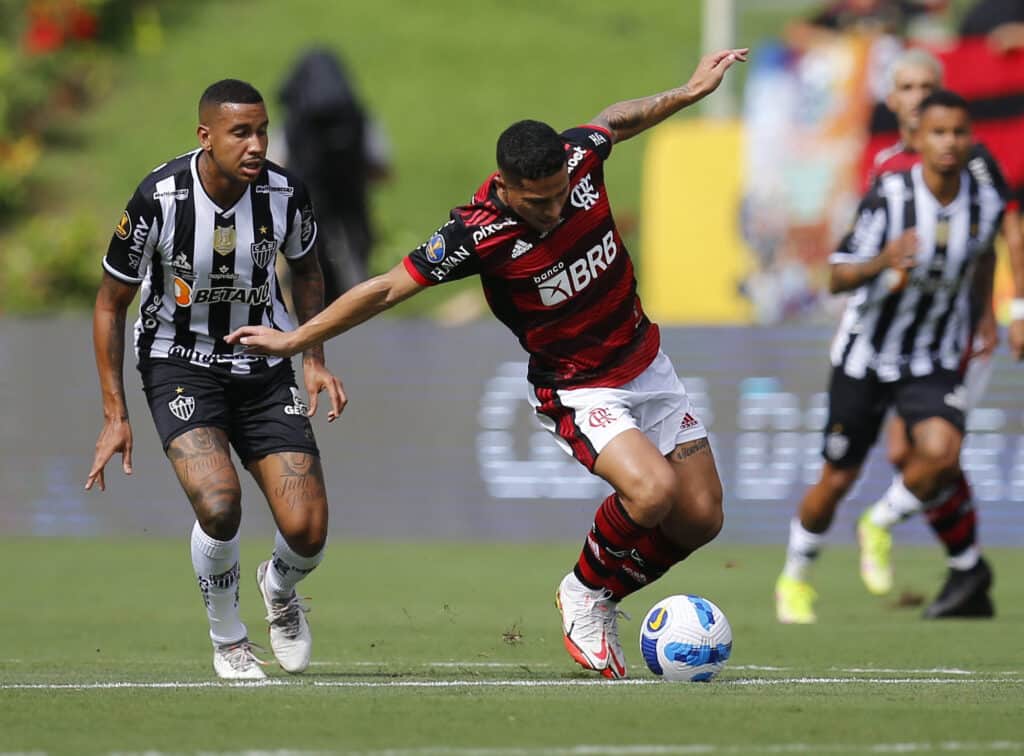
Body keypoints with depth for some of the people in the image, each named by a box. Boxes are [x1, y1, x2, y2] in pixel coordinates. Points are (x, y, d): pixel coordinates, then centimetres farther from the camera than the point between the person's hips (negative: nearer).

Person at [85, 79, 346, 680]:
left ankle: (280, 589, 29)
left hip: (264, 368, 3)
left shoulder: (285, 195, -12)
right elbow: (111, 303, -5)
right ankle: (229, 642, 0)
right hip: (180, 365, -3)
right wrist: (116, 415, -6)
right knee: (219, 504, -28)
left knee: (307, 533, -10)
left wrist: (314, 359, 3)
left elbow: (307, 268, 13)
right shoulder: (158, 199, -20)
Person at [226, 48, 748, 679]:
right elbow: (385, 290, -17)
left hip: (648, 366, 6)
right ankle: (585, 595, -2)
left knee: (701, 518, 4)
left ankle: (603, 603, 25)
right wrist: (294, 340, -12)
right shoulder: (476, 234, -26)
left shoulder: (580, 159, -13)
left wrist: (690, 93, 15)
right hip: (576, 391, -6)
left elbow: (616, 120, 13)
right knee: (651, 490, -30)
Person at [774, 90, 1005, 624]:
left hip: (933, 362, 2)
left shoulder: (986, 204, -8)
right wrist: (881, 263, -39)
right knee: (837, 480, 5)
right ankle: (795, 578, 31)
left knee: (941, 454, -24)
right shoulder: (889, 196, -20)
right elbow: (837, 277, -20)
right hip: (866, 355, -2)